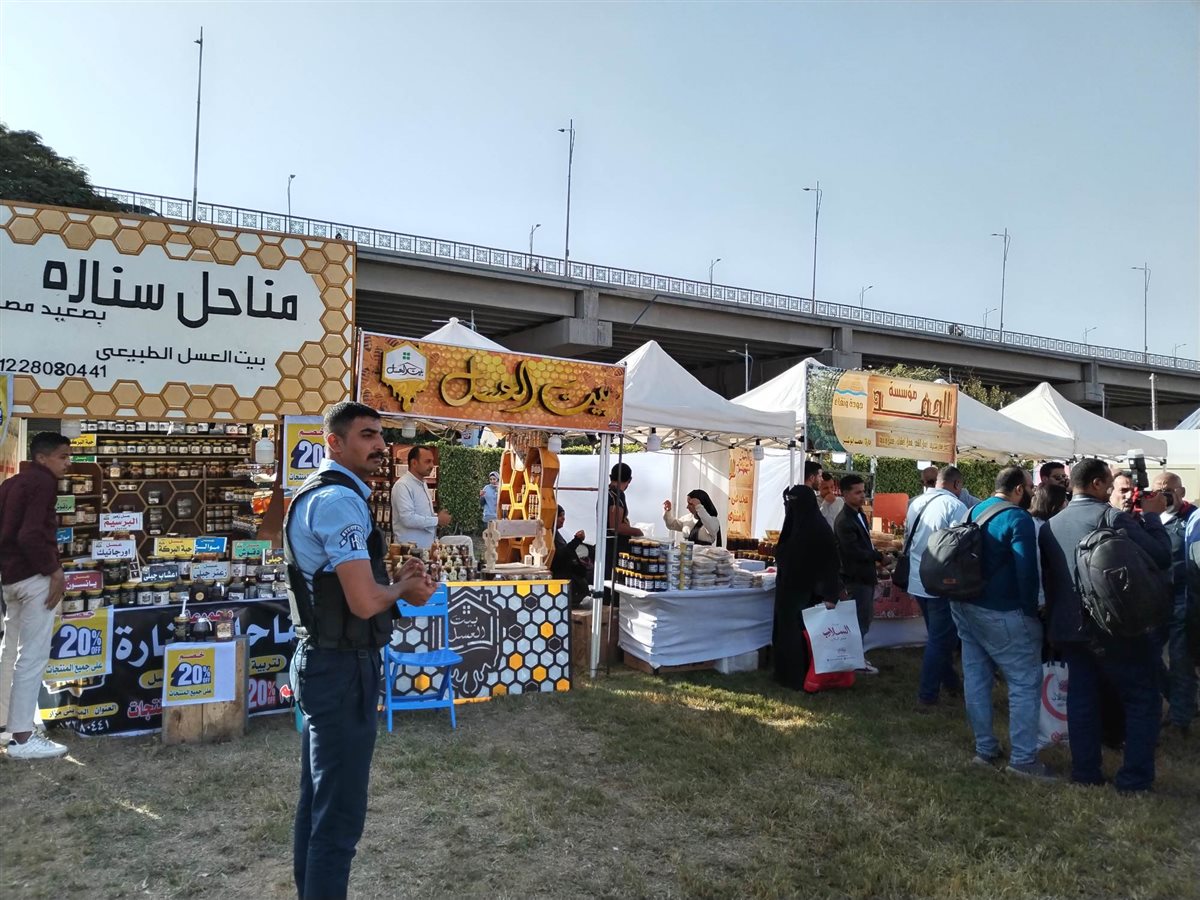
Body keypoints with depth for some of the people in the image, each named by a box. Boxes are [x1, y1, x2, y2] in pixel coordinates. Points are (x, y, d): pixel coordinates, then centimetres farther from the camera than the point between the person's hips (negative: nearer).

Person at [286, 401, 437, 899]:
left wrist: (395, 577, 8)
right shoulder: (340, 499, -21)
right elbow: (365, 602, -27)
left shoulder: (317, 494, 14)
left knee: (317, 802, 22)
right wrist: (404, 590, -6)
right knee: (340, 814, 1)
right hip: (343, 669, -11)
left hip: (322, 662, 11)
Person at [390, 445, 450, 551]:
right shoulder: (403, 485, -16)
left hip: (427, 546, 9)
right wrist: (437, 520, -16)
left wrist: (438, 517, 2)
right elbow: (408, 518, -25)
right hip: (410, 548, -9)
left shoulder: (423, 484, 14)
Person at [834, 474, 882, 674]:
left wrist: (874, 556, 5)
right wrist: (878, 556, -13)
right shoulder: (844, 521, -19)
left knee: (865, 618, 16)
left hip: (866, 576, 9)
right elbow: (854, 552, -24)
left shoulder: (859, 515, 11)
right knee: (860, 619, -2)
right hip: (856, 578, -9)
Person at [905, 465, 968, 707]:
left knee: (939, 635, 22)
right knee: (941, 639, 3)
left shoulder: (916, 502, 6)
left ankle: (950, 681, 36)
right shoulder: (955, 506, -16)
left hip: (917, 581, 8)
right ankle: (927, 695, 8)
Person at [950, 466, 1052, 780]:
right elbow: (1026, 571, -19)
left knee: (976, 678, 12)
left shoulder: (973, 512, 10)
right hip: (1001, 614, -8)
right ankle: (1022, 758, 4)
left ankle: (985, 749, 22)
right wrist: (1031, 611, -9)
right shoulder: (1017, 518, -14)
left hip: (965, 607, 8)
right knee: (1025, 683, 1)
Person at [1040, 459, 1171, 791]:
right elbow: (1161, 557, -14)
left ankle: (1085, 773, 20)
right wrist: (1152, 516, -1)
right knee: (1143, 699, 9)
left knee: (1081, 697, 14)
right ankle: (1135, 778, 10)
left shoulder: (1050, 525, 5)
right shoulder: (1113, 517, -14)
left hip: (1067, 626, 6)